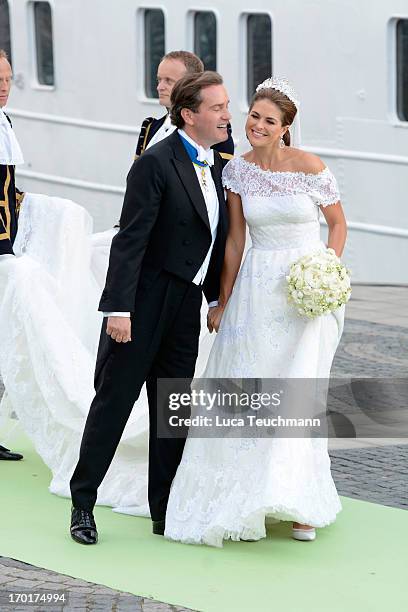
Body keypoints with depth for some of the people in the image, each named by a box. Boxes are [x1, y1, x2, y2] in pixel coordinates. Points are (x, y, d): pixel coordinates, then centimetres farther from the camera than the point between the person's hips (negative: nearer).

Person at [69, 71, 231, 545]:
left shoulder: (215, 165, 9)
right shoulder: (156, 164, -15)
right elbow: (130, 240, -19)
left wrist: (219, 299, 15)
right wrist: (118, 308, -23)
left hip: (186, 306, 7)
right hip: (144, 304, -7)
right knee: (114, 400, 0)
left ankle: (165, 511, 19)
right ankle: (82, 503, 9)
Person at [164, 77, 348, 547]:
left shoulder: (311, 168, -9)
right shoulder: (237, 169, 0)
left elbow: (338, 223, 4)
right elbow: (235, 239, 6)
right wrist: (223, 302, 7)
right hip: (257, 288, 3)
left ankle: (301, 505, 2)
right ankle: (249, 496, 13)